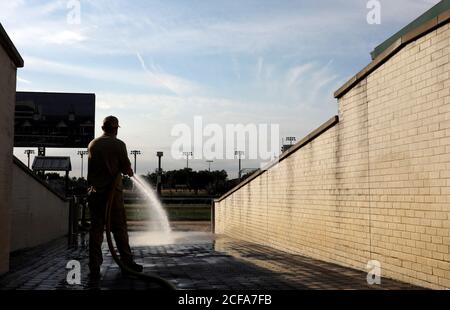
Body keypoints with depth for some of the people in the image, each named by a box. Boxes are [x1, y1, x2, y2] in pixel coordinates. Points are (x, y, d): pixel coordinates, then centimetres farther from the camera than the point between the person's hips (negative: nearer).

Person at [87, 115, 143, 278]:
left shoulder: (92, 144, 7)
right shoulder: (118, 144, -6)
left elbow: (92, 166, 11)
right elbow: (126, 168, -4)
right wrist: (130, 172, 18)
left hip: (94, 191, 4)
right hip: (113, 191, -4)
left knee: (96, 229, 6)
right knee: (119, 228, 4)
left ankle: (94, 267, 6)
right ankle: (127, 263, 10)